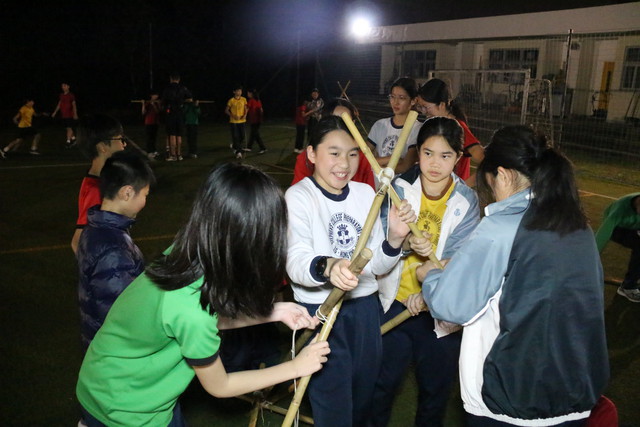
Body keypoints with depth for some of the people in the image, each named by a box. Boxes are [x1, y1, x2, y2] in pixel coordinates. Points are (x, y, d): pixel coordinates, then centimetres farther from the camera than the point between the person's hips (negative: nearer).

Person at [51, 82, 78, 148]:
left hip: (70, 115, -6)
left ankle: (68, 141, -8)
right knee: (69, 128, 11)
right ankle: (73, 139, 25)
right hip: (63, 115, 6)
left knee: (69, 128, -9)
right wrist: (55, 112, 14)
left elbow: (74, 105, -9)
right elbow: (59, 104, 18)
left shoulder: (71, 95, -6)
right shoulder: (61, 95, 11)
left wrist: (75, 114, -18)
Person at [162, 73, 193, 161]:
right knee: (179, 135, 9)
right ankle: (179, 154, 11)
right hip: (180, 113, 2)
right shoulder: (183, 89, 2)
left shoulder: (167, 89, -3)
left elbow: (163, 102, 0)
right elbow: (190, 99, 4)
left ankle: (173, 155, -4)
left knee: (172, 135, -1)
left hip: (170, 113, -2)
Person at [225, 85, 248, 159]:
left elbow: (246, 108, 14)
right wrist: (233, 116, -14)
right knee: (235, 137, -5)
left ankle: (239, 151, 16)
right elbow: (226, 111, 0)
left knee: (242, 136, 0)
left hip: (242, 121, 3)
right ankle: (237, 151, 3)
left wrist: (245, 115, -7)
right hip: (233, 121, -3)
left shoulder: (244, 99, 4)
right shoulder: (231, 100, -5)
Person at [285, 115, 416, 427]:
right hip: (319, 310, -5)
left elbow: (376, 265, 3)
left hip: (365, 307, 5)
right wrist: (327, 267, -48)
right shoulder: (298, 197, -11)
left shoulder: (366, 194, 4)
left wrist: (394, 238, -16)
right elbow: (295, 263, -27)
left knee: (363, 399, 21)